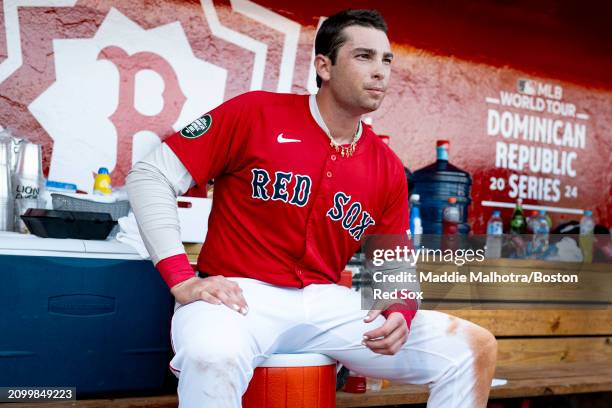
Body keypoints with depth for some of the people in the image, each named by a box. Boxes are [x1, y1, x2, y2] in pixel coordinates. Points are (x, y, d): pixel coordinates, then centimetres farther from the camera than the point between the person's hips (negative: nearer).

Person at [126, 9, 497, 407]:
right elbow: (150, 176, -5)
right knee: (213, 358, -43)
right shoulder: (255, 113, -5)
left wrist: (400, 311, -9)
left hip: (327, 304, 5)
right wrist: (182, 279, -14)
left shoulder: (389, 170, 8)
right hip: (243, 297, -5)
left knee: (476, 348, -2)